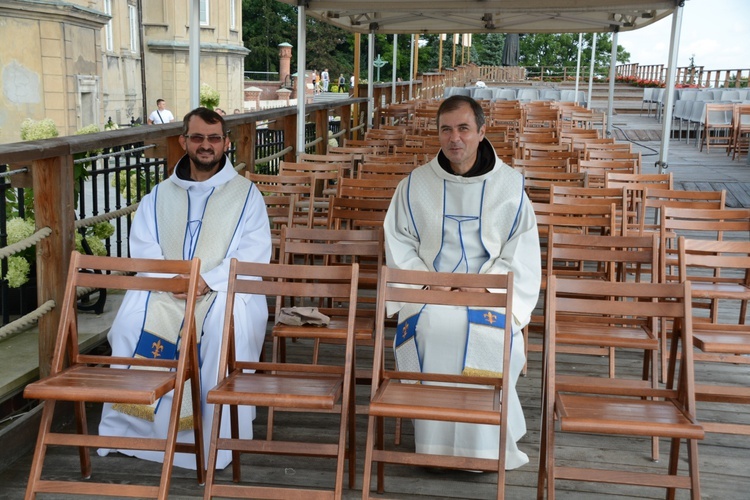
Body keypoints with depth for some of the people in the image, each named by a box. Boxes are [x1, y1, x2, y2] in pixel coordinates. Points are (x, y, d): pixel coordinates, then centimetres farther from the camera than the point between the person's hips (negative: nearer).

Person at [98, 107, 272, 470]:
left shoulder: (245, 193, 6)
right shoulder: (160, 196, 16)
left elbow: (254, 255, -6)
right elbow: (143, 248, 6)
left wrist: (208, 281, -20)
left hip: (225, 289, -2)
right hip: (166, 289, 3)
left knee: (226, 320, -34)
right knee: (133, 318, -26)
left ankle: (219, 434, -21)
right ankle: (136, 424, -12)